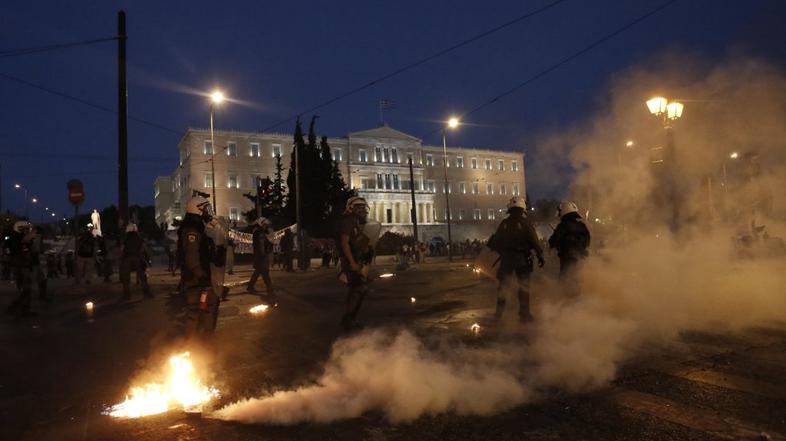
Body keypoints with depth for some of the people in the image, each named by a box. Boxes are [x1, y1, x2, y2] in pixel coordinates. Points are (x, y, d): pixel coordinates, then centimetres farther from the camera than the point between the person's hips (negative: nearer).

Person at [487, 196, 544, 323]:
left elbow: (496, 242, 4)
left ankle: (499, 312, 12)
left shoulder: (504, 223, 1)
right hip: (522, 259, -2)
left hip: (506, 259, 2)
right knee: (524, 286, 8)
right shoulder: (525, 223, -6)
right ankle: (524, 314, 10)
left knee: (503, 286, 12)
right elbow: (534, 241, -10)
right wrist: (540, 256, -3)